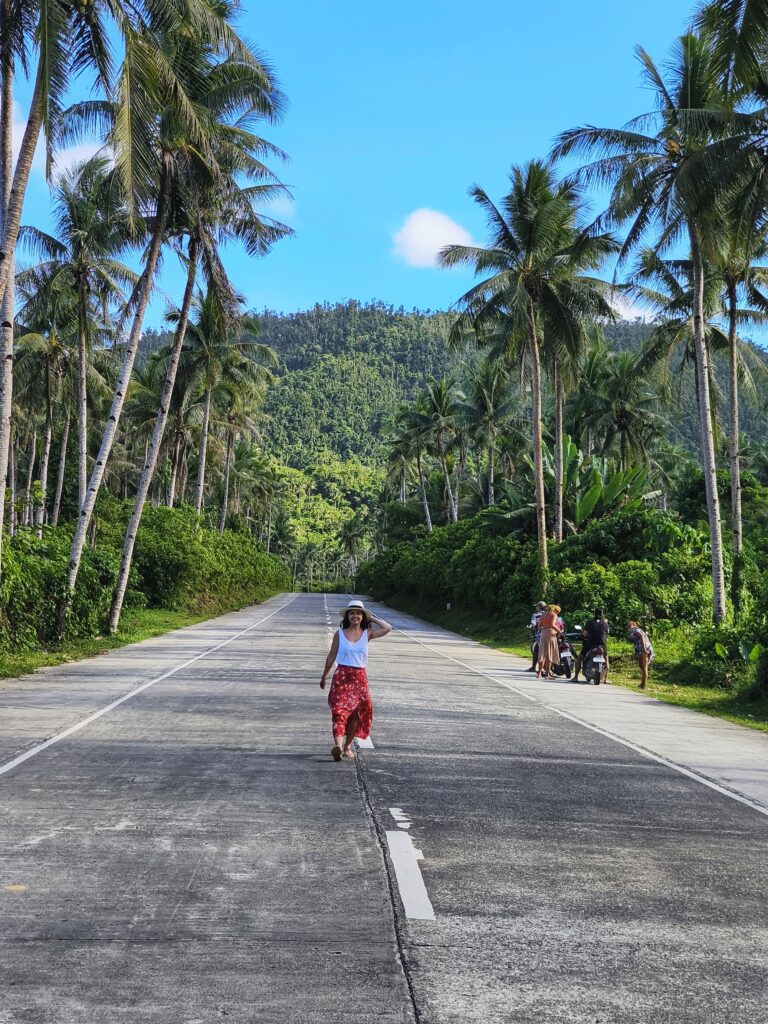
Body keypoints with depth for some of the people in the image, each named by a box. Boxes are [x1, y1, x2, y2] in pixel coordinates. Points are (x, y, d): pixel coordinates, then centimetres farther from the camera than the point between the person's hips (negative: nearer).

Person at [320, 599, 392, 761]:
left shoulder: (367, 634, 5)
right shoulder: (339, 634, 3)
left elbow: (388, 628, -7)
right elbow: (331, 657, 10)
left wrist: (372, 618, 4)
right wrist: (324, 676, 15)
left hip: (360, 677, 2)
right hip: (342, 676, -2)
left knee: (356, 713, 7)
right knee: (339, 710, -16)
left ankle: (348, 746, 21)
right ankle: (337, 745, -31)